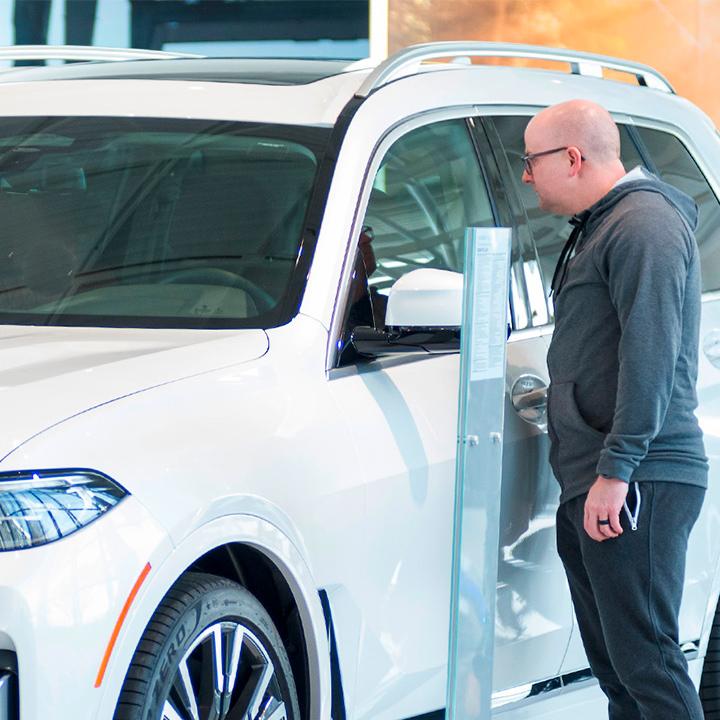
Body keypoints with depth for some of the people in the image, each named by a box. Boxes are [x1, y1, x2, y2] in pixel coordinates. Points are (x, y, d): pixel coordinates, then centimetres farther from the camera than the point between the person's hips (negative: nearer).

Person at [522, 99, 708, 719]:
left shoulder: (645, 223, -10)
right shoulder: (599, 229, 24)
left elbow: (652, 354, -19)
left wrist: (616, 469, -23)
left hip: (639, 483, -11)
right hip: (592, 485, 11)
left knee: (645, 659, -13)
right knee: (614, 666, 10)